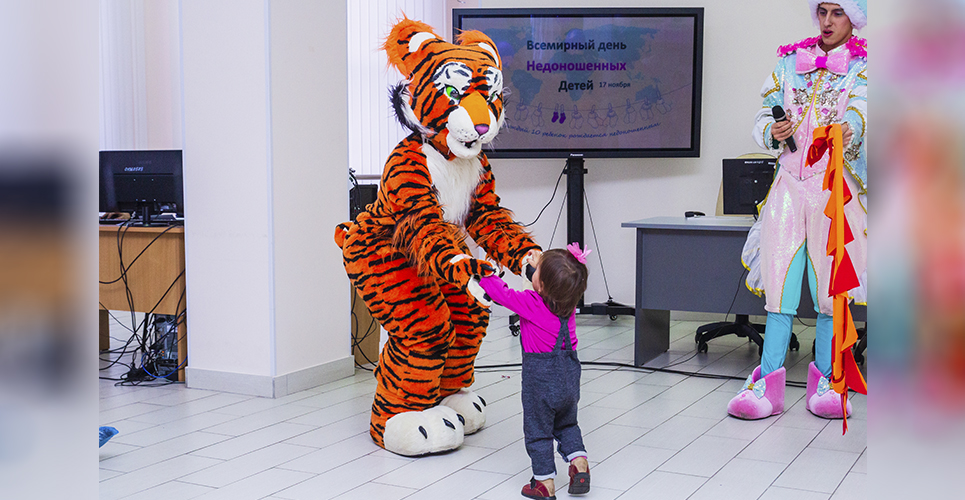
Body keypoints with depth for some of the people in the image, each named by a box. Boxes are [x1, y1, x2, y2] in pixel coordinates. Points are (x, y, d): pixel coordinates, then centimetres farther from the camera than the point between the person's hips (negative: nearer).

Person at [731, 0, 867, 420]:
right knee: (780, 277, -5)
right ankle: (769, 379, -6)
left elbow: (859, 115, -13)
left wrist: (845, 132, -36)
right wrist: (774, 132, -11)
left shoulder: (862, 68, 6)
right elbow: (762, 119, 12)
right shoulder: (789, 63, 16)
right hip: (790, 181, 2)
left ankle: (825, 380, 6)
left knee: (831, 282, -4)